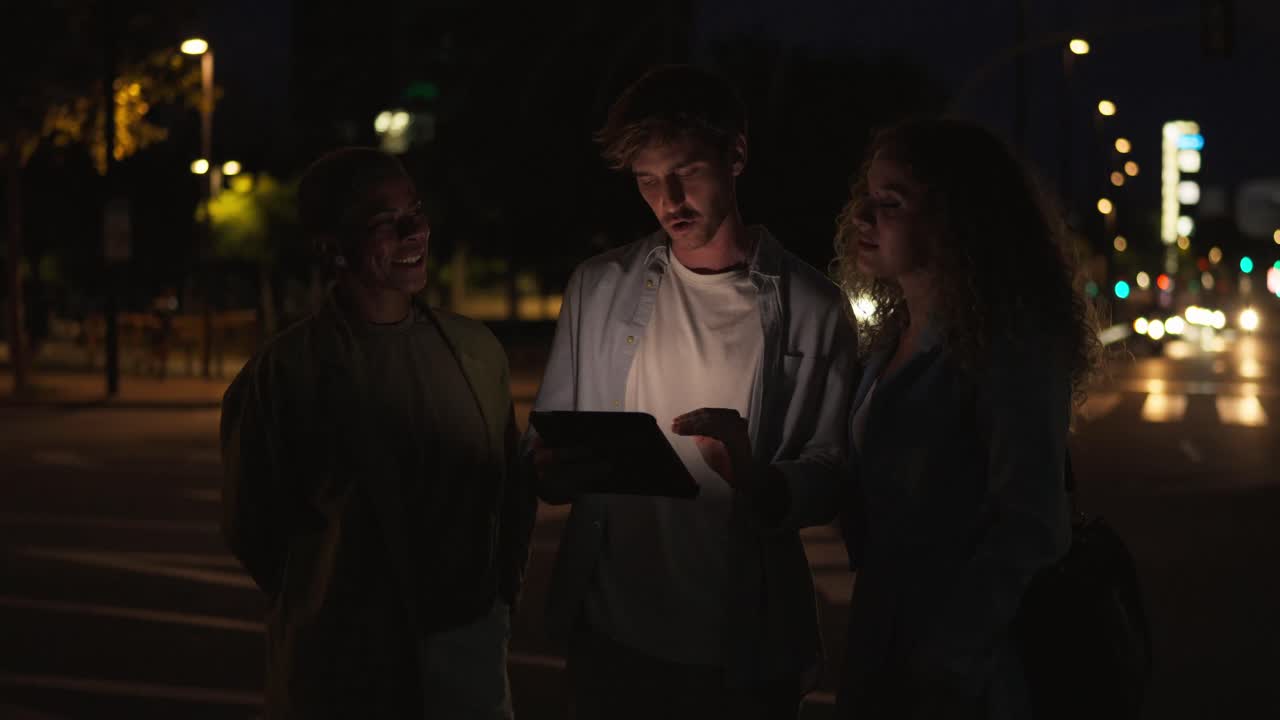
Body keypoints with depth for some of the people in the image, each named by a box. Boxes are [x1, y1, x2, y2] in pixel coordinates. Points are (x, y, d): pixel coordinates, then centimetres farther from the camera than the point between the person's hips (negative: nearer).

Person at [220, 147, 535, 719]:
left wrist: (498, 597, 8)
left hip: (471, 654, 3)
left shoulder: (477, 351, 3)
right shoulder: (282, 375, -9)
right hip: (339, 671, -3)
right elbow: (252, 526, -1)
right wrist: (326, 616, 6)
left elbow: (514, 492, 13)